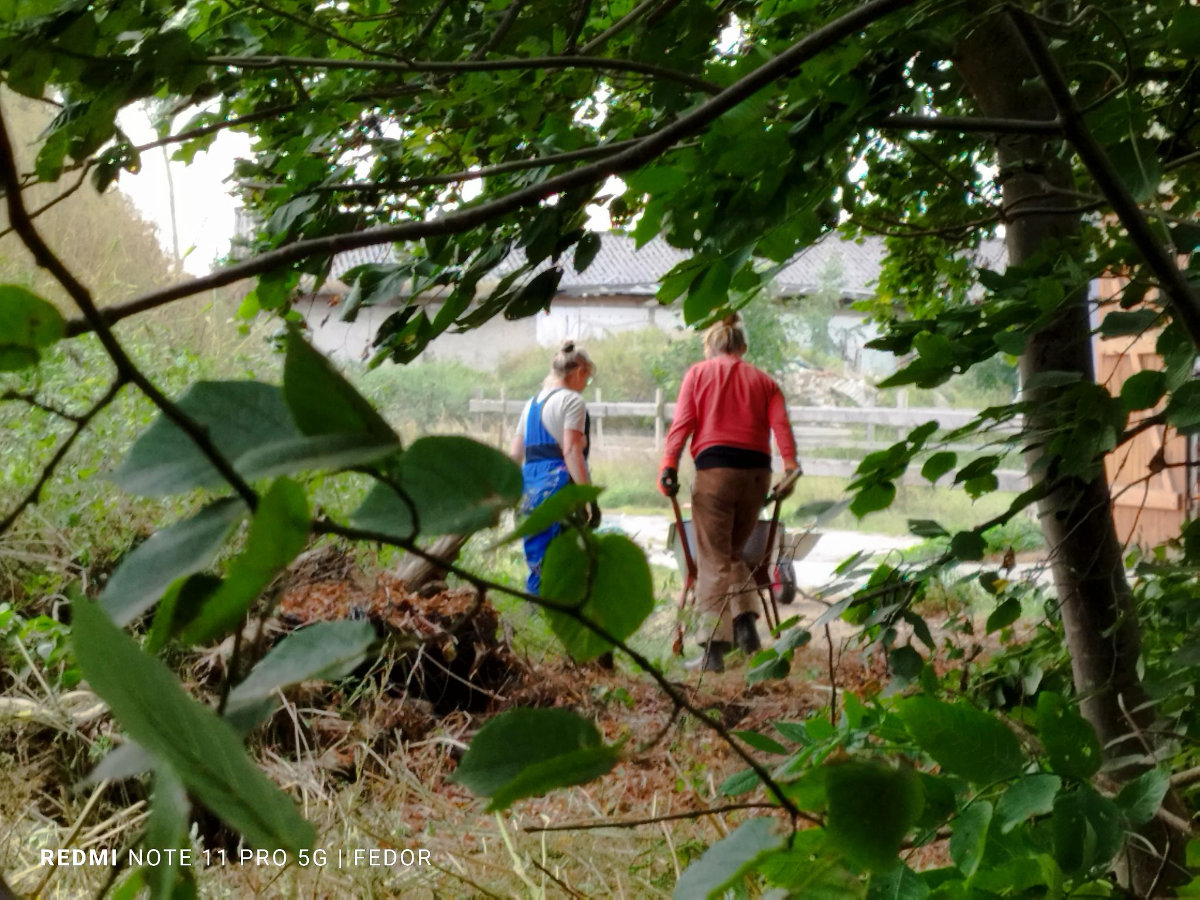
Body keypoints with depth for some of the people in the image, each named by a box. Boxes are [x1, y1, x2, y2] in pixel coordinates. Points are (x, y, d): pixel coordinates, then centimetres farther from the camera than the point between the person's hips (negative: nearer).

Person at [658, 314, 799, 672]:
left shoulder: (698, 373, 12)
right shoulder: (764, 381, 18)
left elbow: (682, 422, -2)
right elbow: (781, 426, 4)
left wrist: (669, 466, -8)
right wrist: (790, 469, -2)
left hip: (714, 468, -3)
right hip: (757, 471, 3)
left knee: (713, 559, -2)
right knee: (734, 552, 18)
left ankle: (716, 644, -8)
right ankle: (745, 617, -2)